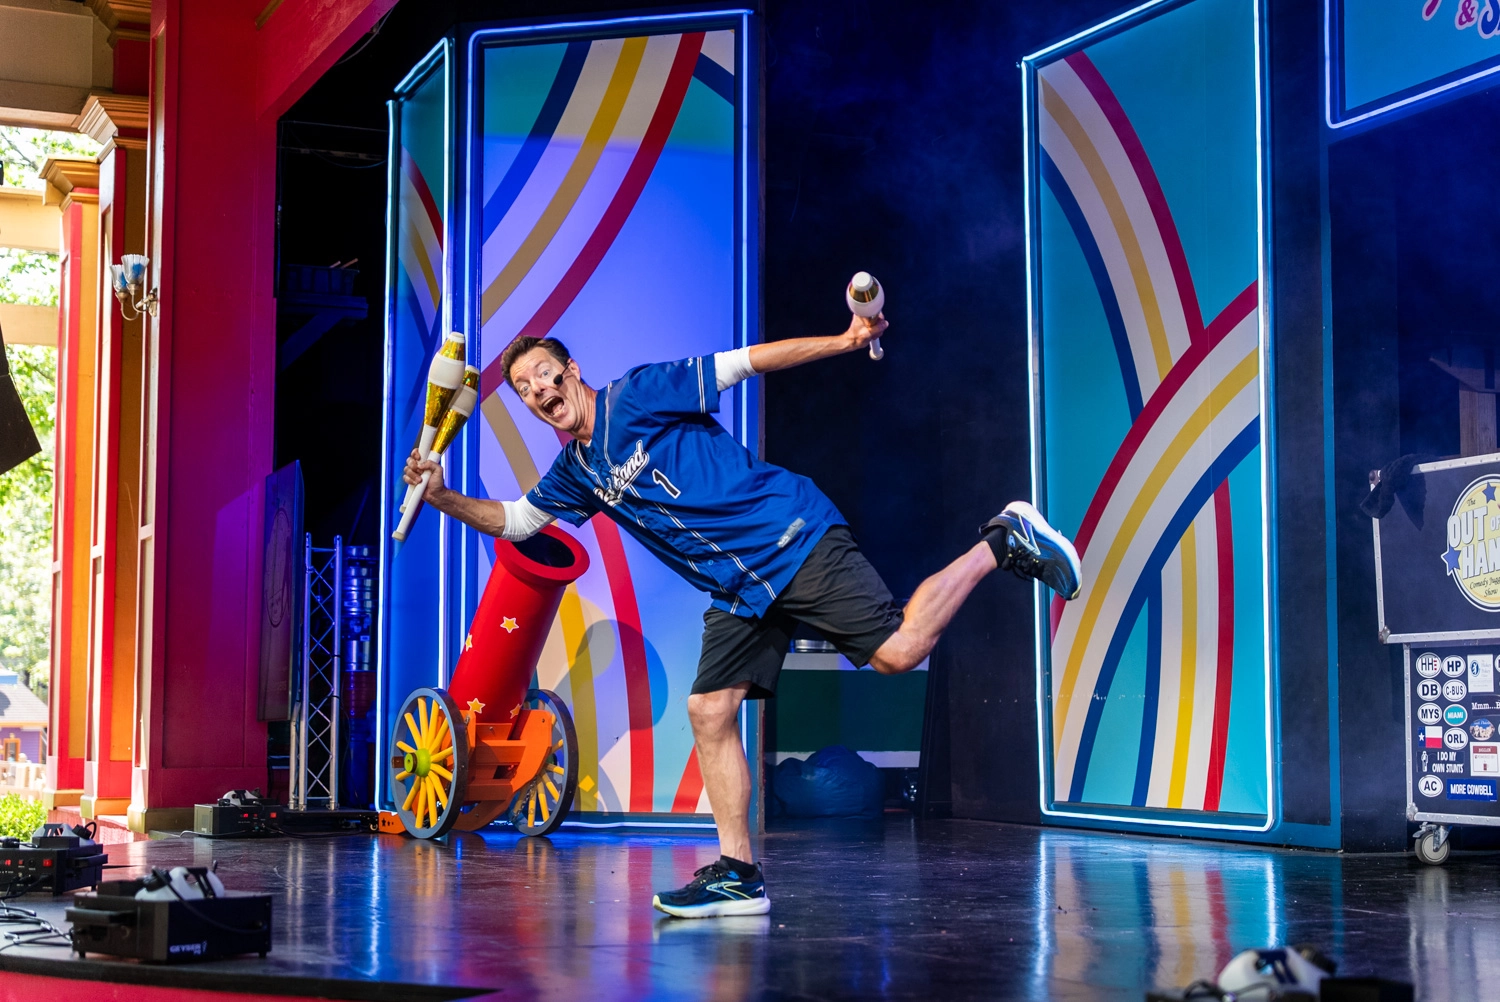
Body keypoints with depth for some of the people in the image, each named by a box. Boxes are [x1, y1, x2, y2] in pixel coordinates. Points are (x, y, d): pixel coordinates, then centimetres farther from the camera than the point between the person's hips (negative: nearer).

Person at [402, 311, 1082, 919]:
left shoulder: (637, 394, -6)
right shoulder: (575, 473, 14)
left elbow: (743, 362, -9)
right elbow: (512, 521, 28)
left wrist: (843, 341, -17)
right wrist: (443, 499, 12)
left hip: (795, 540, -7)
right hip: (739, 593, 7)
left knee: (898, 652, -20)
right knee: (709, 713, -2)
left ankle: (1001, 545, 0)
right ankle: (739, 875, 5)